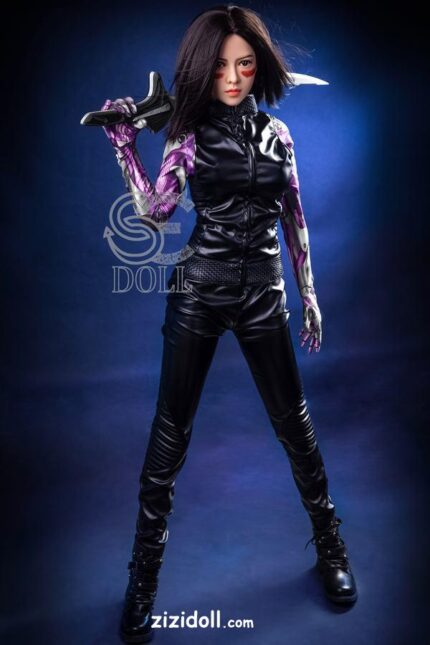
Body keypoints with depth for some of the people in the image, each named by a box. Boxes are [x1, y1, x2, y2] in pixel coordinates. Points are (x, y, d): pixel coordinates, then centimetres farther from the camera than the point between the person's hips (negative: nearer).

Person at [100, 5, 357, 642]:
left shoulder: (276, 131, 10)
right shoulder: (190, 134, 3)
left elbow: (293, 217, 12)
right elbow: (154, 211, -7)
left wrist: (309, 291, 10)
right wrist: (124, 144, -12)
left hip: (263, 293, 2)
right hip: (199, 290, -1)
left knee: (294, 422, 8)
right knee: (170, 431, 3)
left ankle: (329, 543, 33)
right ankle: (144, 574, 22)